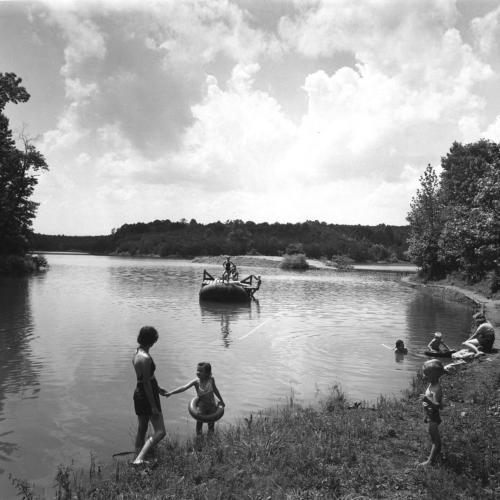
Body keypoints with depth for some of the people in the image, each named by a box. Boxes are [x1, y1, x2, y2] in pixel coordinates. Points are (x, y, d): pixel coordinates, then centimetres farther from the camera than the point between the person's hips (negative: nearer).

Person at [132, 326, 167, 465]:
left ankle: (138, 458, 32)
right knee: (160, 432, -6)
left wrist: (158, 388, 30)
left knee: (142, 429, 20)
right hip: (147, 396, -10)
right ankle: (139, 459, -15)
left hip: (139, 394, 10)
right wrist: (153, 406, -18)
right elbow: (146, 383, -23)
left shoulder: (137, 353, 5)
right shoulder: (146, 358, -25)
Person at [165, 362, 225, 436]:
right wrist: (171, 393, -44)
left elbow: (215, 389, 4)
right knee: (199, 422, 0)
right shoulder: (196, 382, -22)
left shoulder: (211, 380, -16)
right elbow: (183, 388, -32)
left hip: (212, 405, 2)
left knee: (211, 423, 15)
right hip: (202, 405, -2)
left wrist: (221, 400, 16)